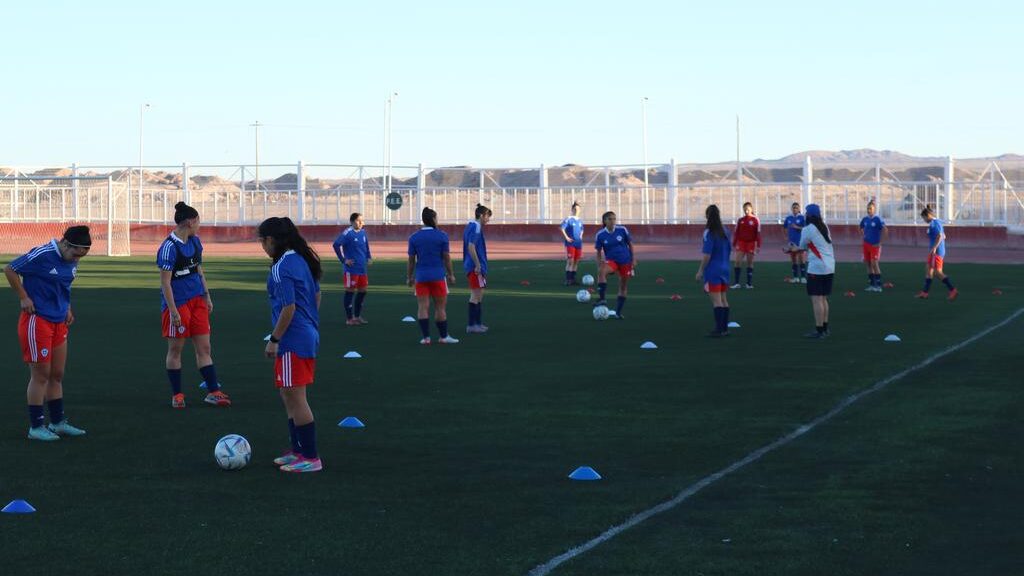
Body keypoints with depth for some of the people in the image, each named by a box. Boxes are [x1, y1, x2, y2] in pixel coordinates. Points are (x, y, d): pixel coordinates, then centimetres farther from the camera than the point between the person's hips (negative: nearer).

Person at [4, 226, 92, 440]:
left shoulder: (72, 261, 6)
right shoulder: (42, 255, -19)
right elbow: (9, 270, -12)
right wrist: (24, 298, -11)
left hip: (59, 322, 8)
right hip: (37, 320, -8)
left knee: (57, 375, 13)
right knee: (41, 376, -2)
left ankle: (58, 422, 24)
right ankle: (36, 427, 6)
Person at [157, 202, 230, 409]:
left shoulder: (195, 242, 8)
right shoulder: (169, 247, -16)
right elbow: (165, 282, -16)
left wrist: (207, 297, 18)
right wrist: (173, 311, -18)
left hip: (197, 300, 7)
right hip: (177, 303, -7)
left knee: (204, 348, 5)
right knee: (175, 349, 4)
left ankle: (213, 391, 7)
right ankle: (177, 394, 13)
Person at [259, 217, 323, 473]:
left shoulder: (281, 267, -17)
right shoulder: (302, 259, 10)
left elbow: (288, 307, -21)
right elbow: (317, 295, 18)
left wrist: (274, 340, -14)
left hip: (293, 340, -10)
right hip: (309, 335, 10)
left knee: (295, 397, -4)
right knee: (288, 394, 19)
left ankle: (311, 458, -1)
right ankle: (298, 450, 26)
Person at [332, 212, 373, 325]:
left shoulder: (363, 232, 8)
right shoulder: (348, 233, -14)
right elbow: (336, 245, -20)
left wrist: (368, 257, 11)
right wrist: (344, 260, -18)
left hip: (362, 268, 7)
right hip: (351, 268, -7)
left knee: (362, 291, 12)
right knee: (350, 291, 0)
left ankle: (357, 316, 25)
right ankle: (349, 318, 8)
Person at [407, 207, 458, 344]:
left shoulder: (414, 237, 2)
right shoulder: (441, 236, -3)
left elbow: (411, 260, 3)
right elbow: (446, 257, -3)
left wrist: (409, 277, 11)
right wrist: (450, 274, 6)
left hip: (421, 276, 2)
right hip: (438, 276, -2)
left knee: (423, 307, 2)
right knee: (440, 307, 6)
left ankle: (426, 337, -1)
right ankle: (444, 336, 10)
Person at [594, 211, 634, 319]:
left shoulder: (622, 230, -8)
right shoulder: (600, 235, -7)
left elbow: (630, 244, 3)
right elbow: (599, 252, 1)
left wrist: (633, 259, 0)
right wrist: (599, 266, -5)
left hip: (625, 261, 1)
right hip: (611, 260, -1)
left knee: (623, 286, 5)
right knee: (601, 272, -33)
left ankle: (618, 312, 17)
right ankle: (601, 299, -35)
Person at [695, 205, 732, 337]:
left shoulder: (709, 233, -15)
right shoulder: (725, 231, 7)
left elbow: (707, 254, -18)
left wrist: (701, 270, -10)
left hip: (713, 270, -7)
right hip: (724, 269, 7)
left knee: (716, 301, -6)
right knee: (723, 299, 14)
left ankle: (719, 329, -6)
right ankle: (724, 328, 18)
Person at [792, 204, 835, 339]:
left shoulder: (807, 230, -10)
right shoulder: (824, 227, 13)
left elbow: (802, 247, 2)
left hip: (817, 268, -8)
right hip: (830, 267, 8)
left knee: (817, 299, -6)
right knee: (823, 299, 16)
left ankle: (819, 331, -8)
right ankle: (825, 328, 20)